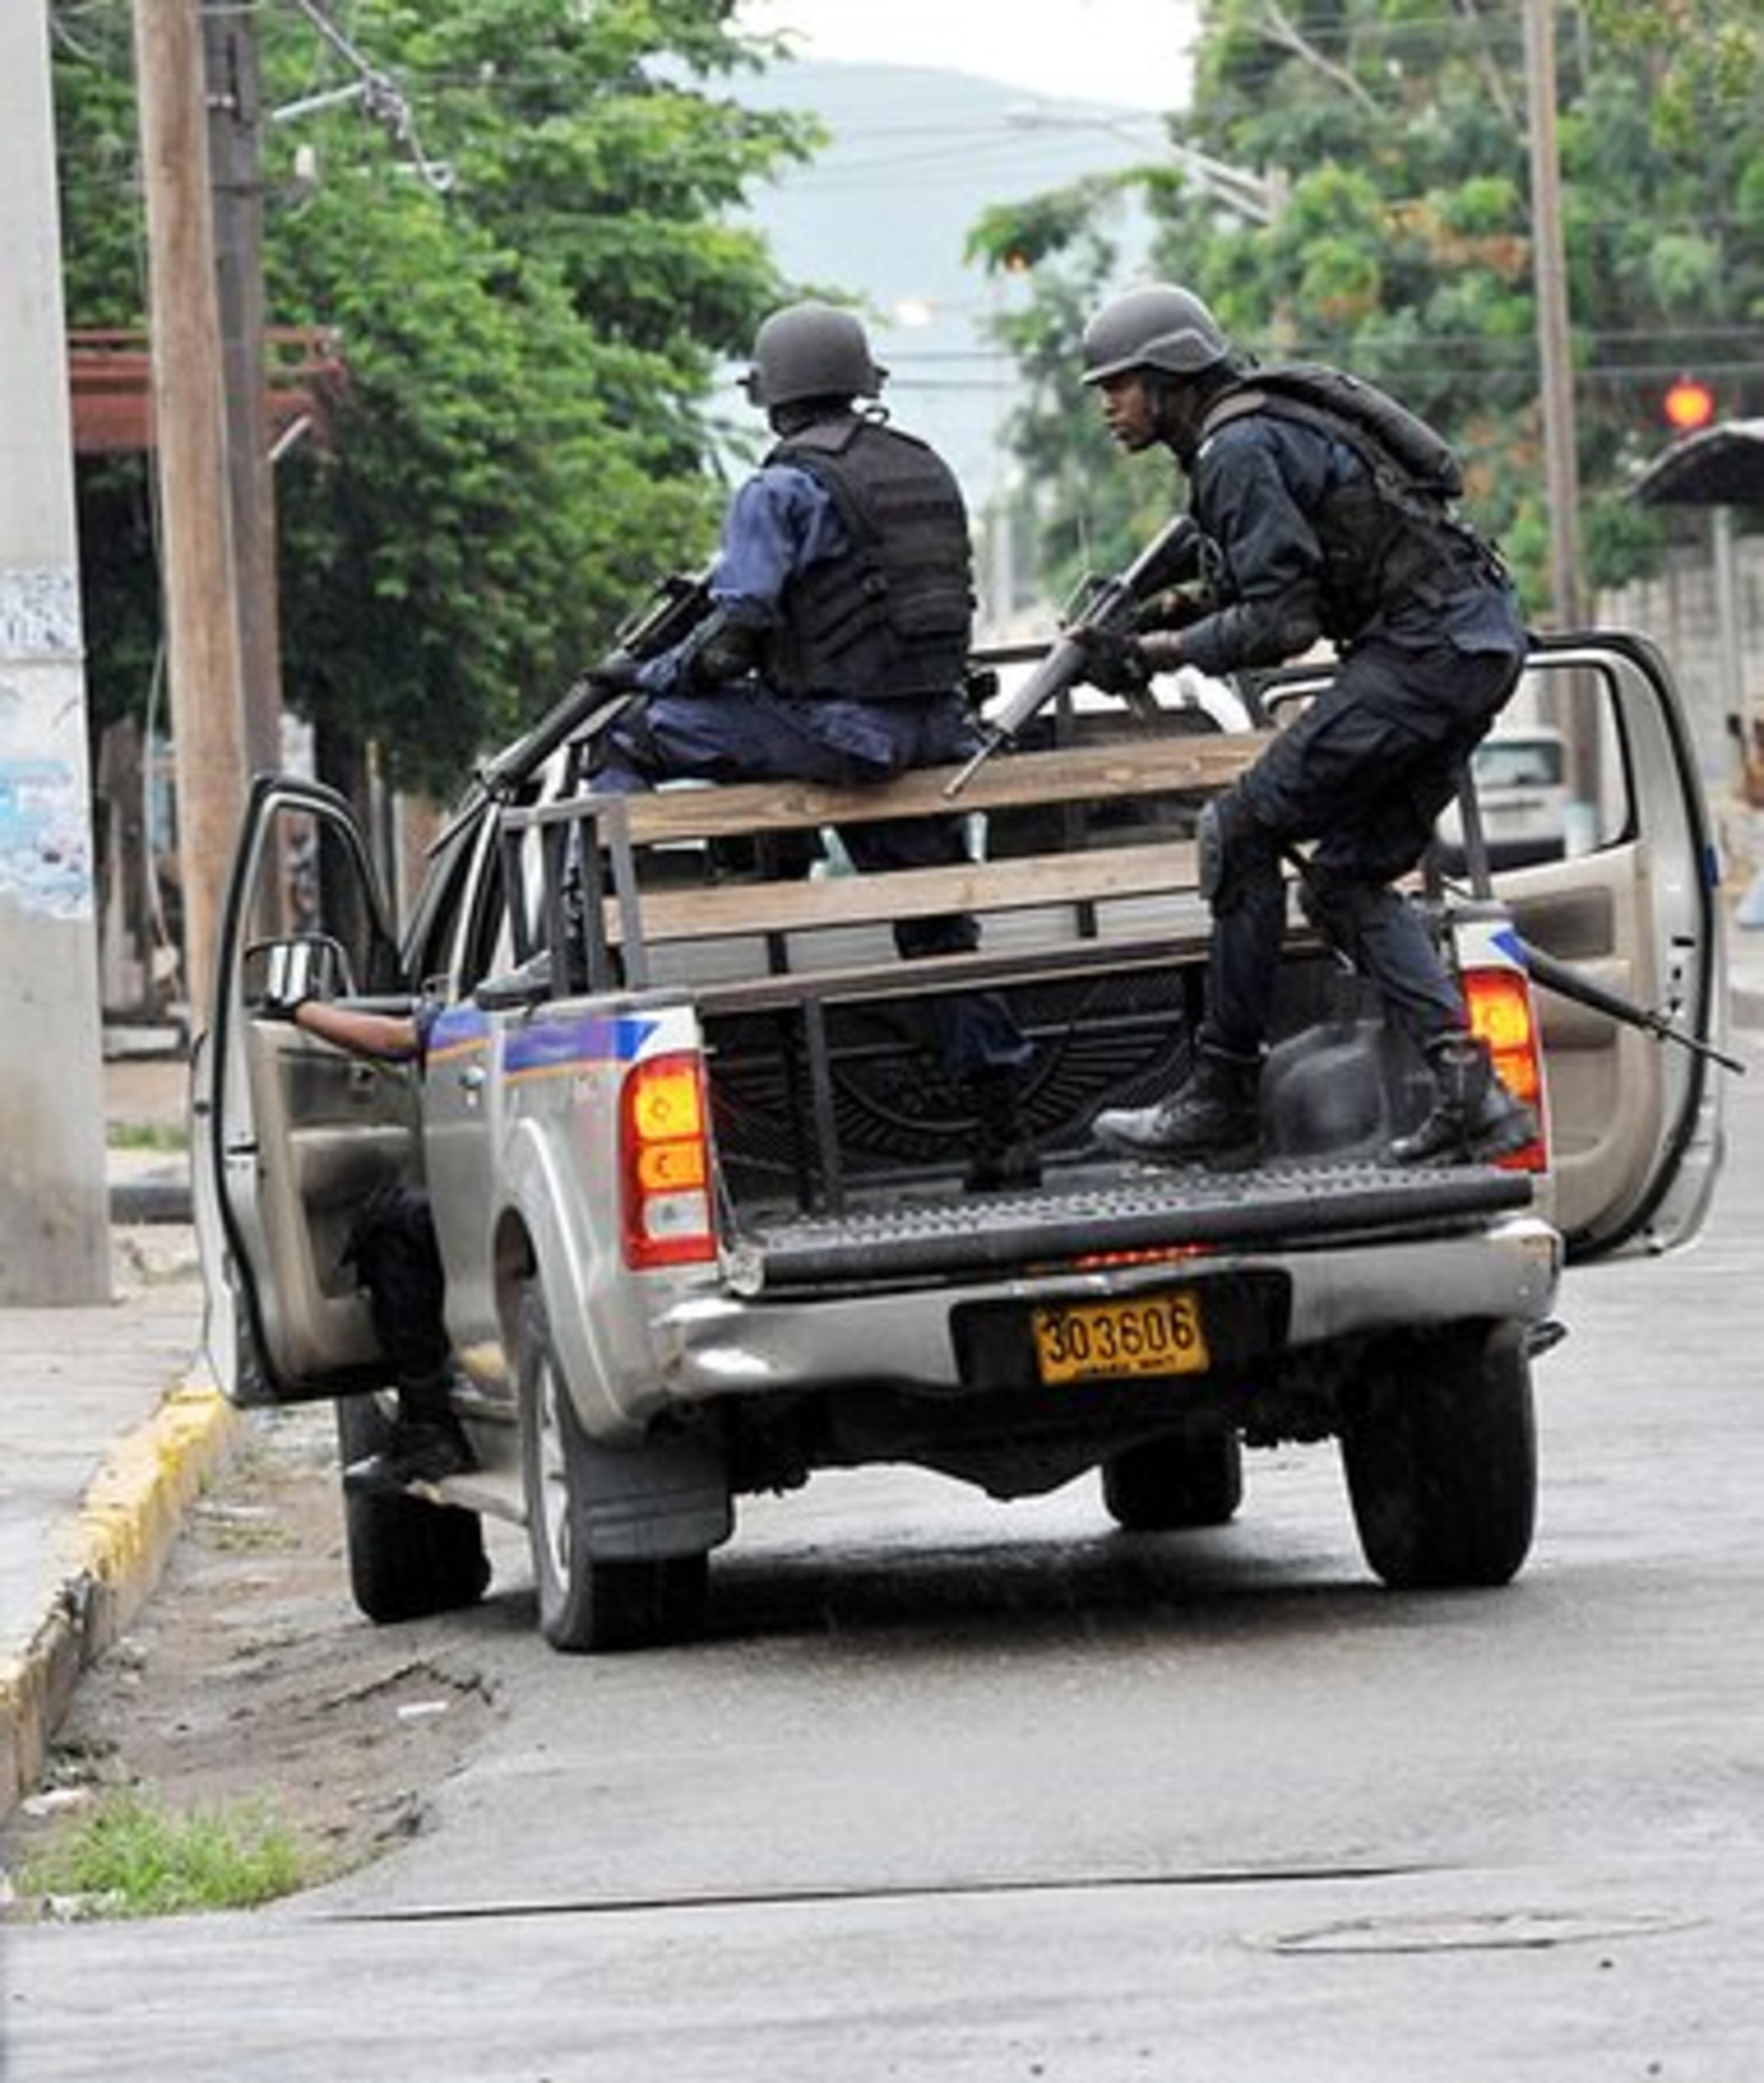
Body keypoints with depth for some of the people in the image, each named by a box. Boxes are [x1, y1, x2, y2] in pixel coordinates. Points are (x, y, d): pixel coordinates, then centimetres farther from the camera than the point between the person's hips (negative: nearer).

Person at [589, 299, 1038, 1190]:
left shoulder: (784, 489, -9)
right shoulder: (925, 471, 15)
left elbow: (733, 637, -14)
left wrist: (651, 677, 4)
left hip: (842, 730, -7)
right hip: (935, 730, 7)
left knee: (632, 737, 3)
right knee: (938, 924, 15)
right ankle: (1002, 1132, 15)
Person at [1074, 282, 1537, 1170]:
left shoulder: (1241, 451, -13)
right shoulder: (1257, 430, 19)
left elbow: (1280, 622, -18)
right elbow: (1281, 589, 24)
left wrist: (1162, 651, -10)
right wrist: (1163, 613, 11)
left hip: (1425, 652, -10)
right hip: (1478, 644, 10)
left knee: (1242, 832, -7)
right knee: (1348, 880, 12)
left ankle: (1221, 1101, -5)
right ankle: (1470, 1090, -2)